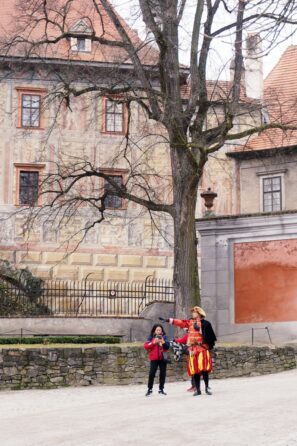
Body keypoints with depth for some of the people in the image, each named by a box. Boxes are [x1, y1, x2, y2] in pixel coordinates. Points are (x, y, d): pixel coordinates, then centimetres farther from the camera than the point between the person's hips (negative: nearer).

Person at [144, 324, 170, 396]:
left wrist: (163, 342, -20)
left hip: (163, 358, 2)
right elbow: (146, 346, -5)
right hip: (154, 358, -1)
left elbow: (168, 346, -1)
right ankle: (149, 389, 3)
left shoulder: (164, 337, 5)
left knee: (163, 373, 5)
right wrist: (153, 342, -17)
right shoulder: (151, 337, 3)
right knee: (152, 373, -6)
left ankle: (161, 389, 14)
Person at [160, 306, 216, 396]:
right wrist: (168, 320, 9)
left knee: (204, 368, -12)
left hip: (202, 348, -4)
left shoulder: (205, 323, 0)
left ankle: (207, 388, -3)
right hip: (193, 349, 4)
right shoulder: (190, 322, 15)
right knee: (195, 369, 1)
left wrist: (199, 329, -15)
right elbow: (180, 322, 13)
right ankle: (198, 389, 5)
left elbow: (207, 335, -6)